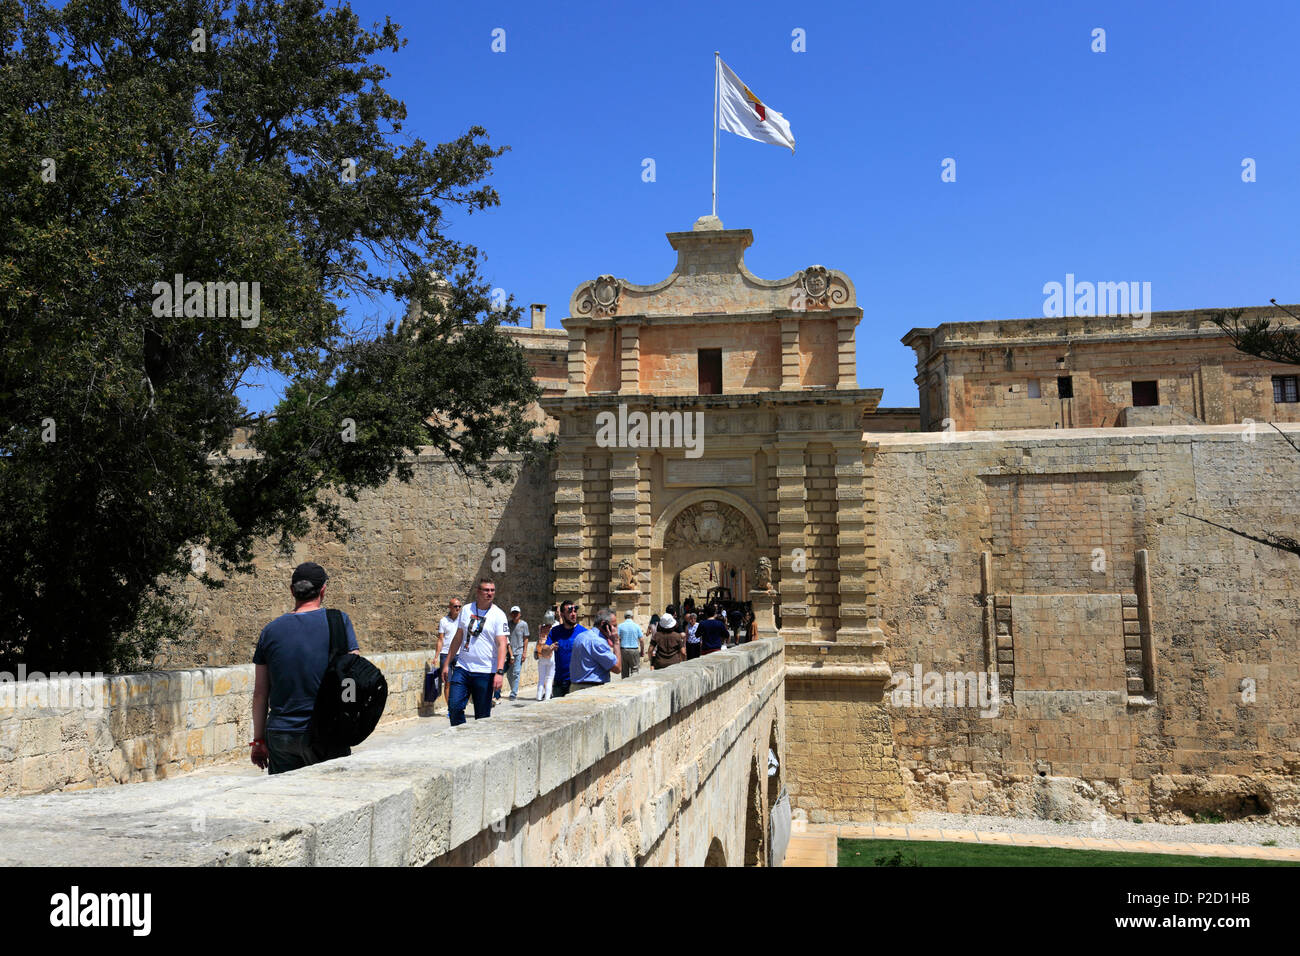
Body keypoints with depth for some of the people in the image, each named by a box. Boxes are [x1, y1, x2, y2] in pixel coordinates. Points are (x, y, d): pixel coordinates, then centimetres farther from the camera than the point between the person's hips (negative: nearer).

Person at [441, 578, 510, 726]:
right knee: (454, 706, -7)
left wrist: (500, 672, -20)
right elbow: (458, 638, 15)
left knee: (483, 715, 2)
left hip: (485, 672, -3)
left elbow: (502, 645, -10)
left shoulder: (498, 615, -4)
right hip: (462, 668, 3)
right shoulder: (466, 610, 8)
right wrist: (447, 663, 13)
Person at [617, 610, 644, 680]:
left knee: (624, 672, 9)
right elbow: (641, 640, -1)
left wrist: (617, 652, -2)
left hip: (623, 650, 1)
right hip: (634, 650, -1)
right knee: (634, 671, 1)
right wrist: (642, 651, 9)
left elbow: (617, 640, -6)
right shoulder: (636, 626, 0)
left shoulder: (620, 626, 0)